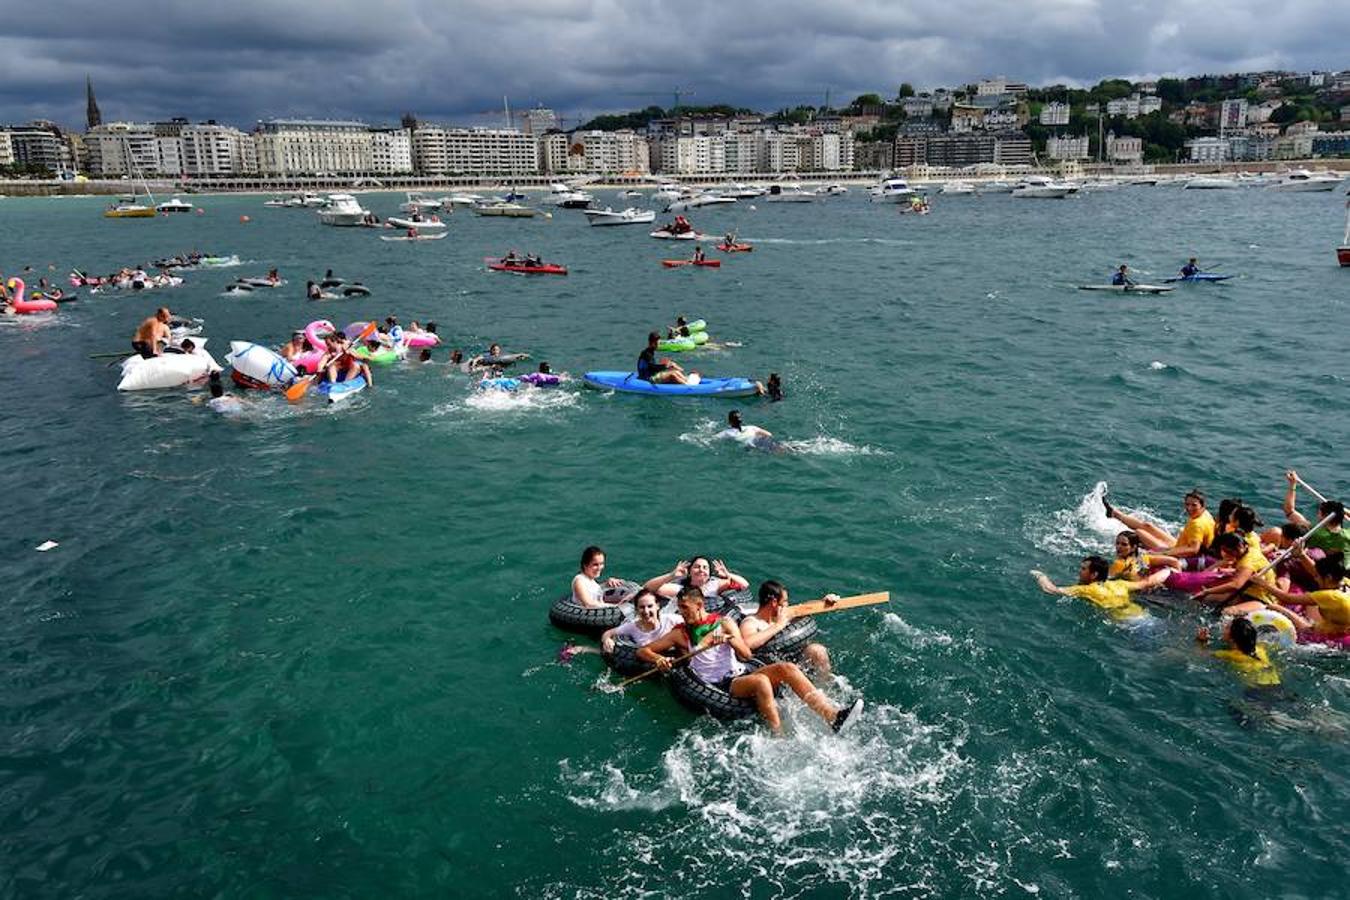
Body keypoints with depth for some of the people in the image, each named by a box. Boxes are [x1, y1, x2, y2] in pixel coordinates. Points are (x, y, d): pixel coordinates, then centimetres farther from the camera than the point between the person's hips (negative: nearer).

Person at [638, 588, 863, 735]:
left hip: (741, 673, 4)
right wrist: (658, 659, -15)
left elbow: (746, 655, 6)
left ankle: (832, 715, -31)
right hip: (718, 686, -4)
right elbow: (642, 651, 7)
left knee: (787, 668, -21)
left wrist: (730, 639, -14)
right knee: (760, 681, -34)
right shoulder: (680, 634, 10)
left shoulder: (724, 623, 16)